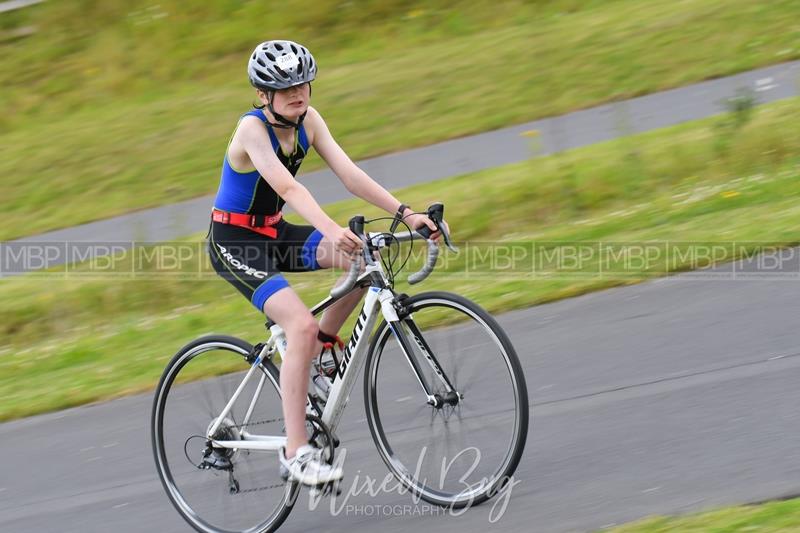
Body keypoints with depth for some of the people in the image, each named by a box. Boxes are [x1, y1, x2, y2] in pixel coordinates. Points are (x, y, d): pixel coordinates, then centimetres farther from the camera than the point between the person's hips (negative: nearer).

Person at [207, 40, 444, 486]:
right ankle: (296, 453, -22)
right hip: (234, 243, -7)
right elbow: (287, 187, -39)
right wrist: (331, 231, -55)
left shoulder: (308, 120, -3)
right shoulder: (252, 129, -23)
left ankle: (321, 348, 6)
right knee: (301, 326, -26)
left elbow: (348, 172, -10)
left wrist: (404, 212, -23)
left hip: (273, 233, 7)